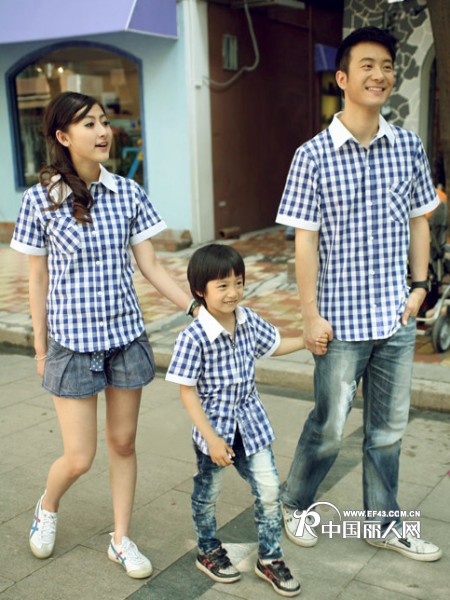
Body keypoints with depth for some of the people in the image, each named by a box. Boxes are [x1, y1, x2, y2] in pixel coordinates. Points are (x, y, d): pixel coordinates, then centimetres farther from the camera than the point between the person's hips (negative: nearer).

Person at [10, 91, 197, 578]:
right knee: (79, 459, 3)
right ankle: (48, 506, 38)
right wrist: (40, 350, 3)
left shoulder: (128, 193, -1)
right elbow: (38, 279, 0)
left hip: (126, 337, 3)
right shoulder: (40, 200, -6)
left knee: (123, 442, 12)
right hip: (72, 342, -2)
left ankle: (121, 539, 32)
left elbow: (151, 266, 2)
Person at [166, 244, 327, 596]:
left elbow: (274, 345, 16)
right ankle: (208, 551, 41)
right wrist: (211, 438, -19)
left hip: (251, 425, 5)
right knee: (208, 494, 16)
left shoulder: (249, 321, -5)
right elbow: (187, 392, -18)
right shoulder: (193, 338, -23)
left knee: (269, 490, 7)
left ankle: (270, 558, 27)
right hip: (215, 428, -4)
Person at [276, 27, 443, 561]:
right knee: (328, 426, 7)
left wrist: (419, 285, 4)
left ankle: (384, 523, 33)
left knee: (388, 427, 15)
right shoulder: (313, 155, -8)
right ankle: (294, 505, 33)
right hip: (341, 319, -4)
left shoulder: (408, 147, 3)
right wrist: (310, 314, -9)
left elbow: (418, 221, 12)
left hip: (396, 317, 4)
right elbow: (305, 239, -8)